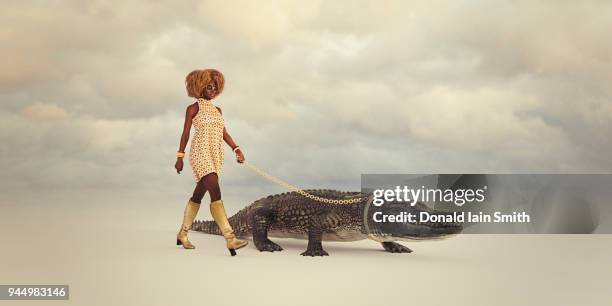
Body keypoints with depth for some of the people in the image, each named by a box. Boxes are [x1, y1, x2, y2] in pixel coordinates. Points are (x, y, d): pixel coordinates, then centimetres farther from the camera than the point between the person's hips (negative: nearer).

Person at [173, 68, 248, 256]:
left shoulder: (217, 110, 19)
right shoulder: (194, 108, 2)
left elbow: (224, 133, 13)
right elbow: (185, 133, 1)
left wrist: (236, 149, -1)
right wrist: (180, 156, -2)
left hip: (216, 156, 7)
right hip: (201, 153, -7)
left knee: (198, 195, 14)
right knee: (215, 193, -19)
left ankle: (182, 233, 29)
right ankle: (230, 238, -28)